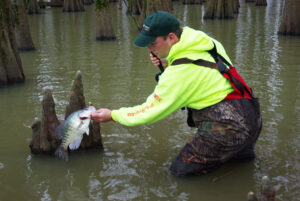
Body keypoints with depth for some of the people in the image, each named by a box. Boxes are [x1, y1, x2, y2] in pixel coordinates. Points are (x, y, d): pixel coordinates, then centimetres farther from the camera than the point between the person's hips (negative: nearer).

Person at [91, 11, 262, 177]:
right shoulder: (204, 42, 7)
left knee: (180, 170, 1)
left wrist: (113, 115, 2)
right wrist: (166, 63, 6)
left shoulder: (181, 71, -18)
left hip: (229, 128, -9)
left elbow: (151, 111, -11)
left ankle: (237, 152, 3)